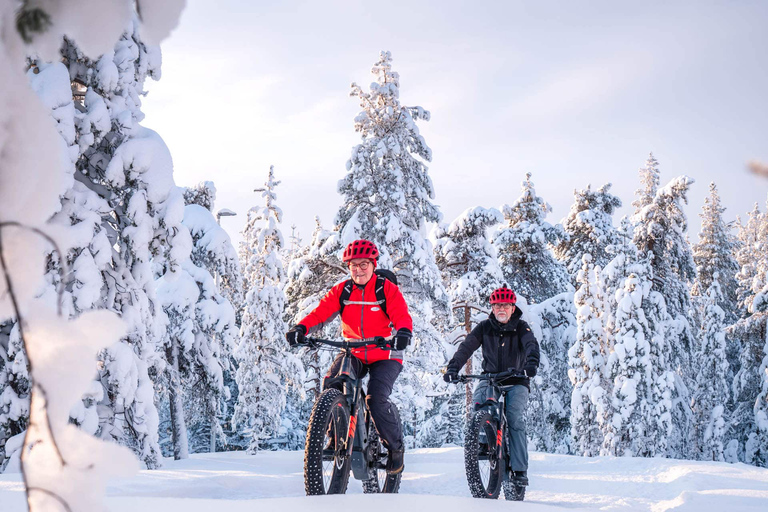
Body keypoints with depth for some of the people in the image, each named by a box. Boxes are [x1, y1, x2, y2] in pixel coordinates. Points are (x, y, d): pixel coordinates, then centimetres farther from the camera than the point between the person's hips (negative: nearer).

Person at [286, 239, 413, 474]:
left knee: (376, 399, -23)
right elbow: (321, 312, -10)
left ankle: (395, 447, 1)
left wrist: (403, 332, -44)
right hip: (353, 353, 4)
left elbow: (402, 315, -20)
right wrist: (301, 328, -31)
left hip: (385, 355, -3)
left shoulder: (387, 289, -7)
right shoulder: (341, 291, 1)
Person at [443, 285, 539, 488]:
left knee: (515, 418, -21)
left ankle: (519, 470, -19)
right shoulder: (484, 327, -1)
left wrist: (532, 363, -44)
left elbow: (531, 345, -22)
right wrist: (453, 367, -28)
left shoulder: (521, 327, -5)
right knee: (479, 397, -29)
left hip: (516, 381, -2)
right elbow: (467, 346, -12)